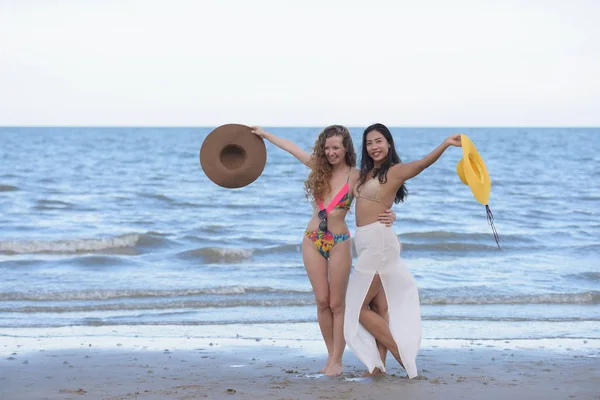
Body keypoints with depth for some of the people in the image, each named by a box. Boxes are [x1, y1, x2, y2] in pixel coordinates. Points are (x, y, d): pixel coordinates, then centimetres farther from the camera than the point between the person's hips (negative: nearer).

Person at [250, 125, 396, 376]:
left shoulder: (355, 176, -8)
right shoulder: (320, 167, 4)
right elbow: (292, 148, 16)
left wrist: (389, 216, -32)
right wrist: (265, 134, 24)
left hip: (339, 243, -4)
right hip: (312, 241, 4)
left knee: (336, 303, 1)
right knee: (322, 301, 5)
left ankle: (336, 361, 6)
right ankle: (331, 355, 14)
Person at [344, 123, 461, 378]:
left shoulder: (395, 171, -9)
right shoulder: (365, 173, 13)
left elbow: (422, 163, -26)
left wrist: (445, 144, -43)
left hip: (379, 242, -8)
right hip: (366, 243, 8)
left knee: (359, 307, -5)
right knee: (380, 307, 9)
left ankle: (403, 355, -2)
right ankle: (379, 364, 12)